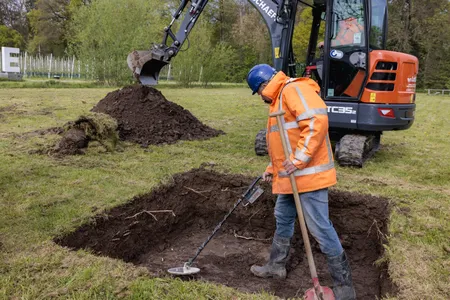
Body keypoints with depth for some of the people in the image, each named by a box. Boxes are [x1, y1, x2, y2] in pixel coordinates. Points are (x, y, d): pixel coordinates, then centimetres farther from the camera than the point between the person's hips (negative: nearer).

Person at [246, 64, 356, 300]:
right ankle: (276, 266, 36)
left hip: (308, 174, -11)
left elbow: (317, 122, -26)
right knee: (283, 219, 20)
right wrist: (273, 169, 21)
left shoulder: (294, 89, -12)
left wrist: (299, 159, -26)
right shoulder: (278, 99, 21)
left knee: (320, 228, -5)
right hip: (290, 176, 11)